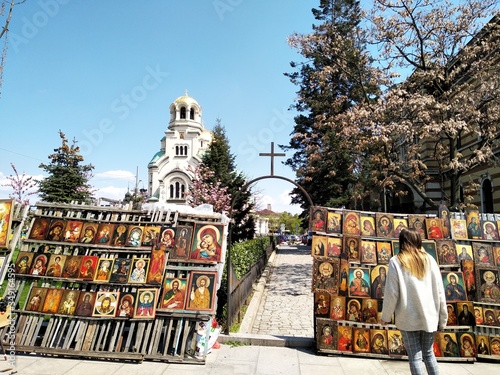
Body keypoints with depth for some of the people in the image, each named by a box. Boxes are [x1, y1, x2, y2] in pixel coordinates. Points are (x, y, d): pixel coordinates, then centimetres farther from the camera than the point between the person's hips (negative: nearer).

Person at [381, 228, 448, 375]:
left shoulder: (396, 261, -8)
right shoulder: (429, 260, 2)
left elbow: (391, 293, -9)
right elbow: (439, 291, 2)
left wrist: (386, 316, 4)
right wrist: (443, 318, 12)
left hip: (408, 318, -4)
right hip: (429, 316, 4)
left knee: (415, 357, 6)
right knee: (428, 353, 20)